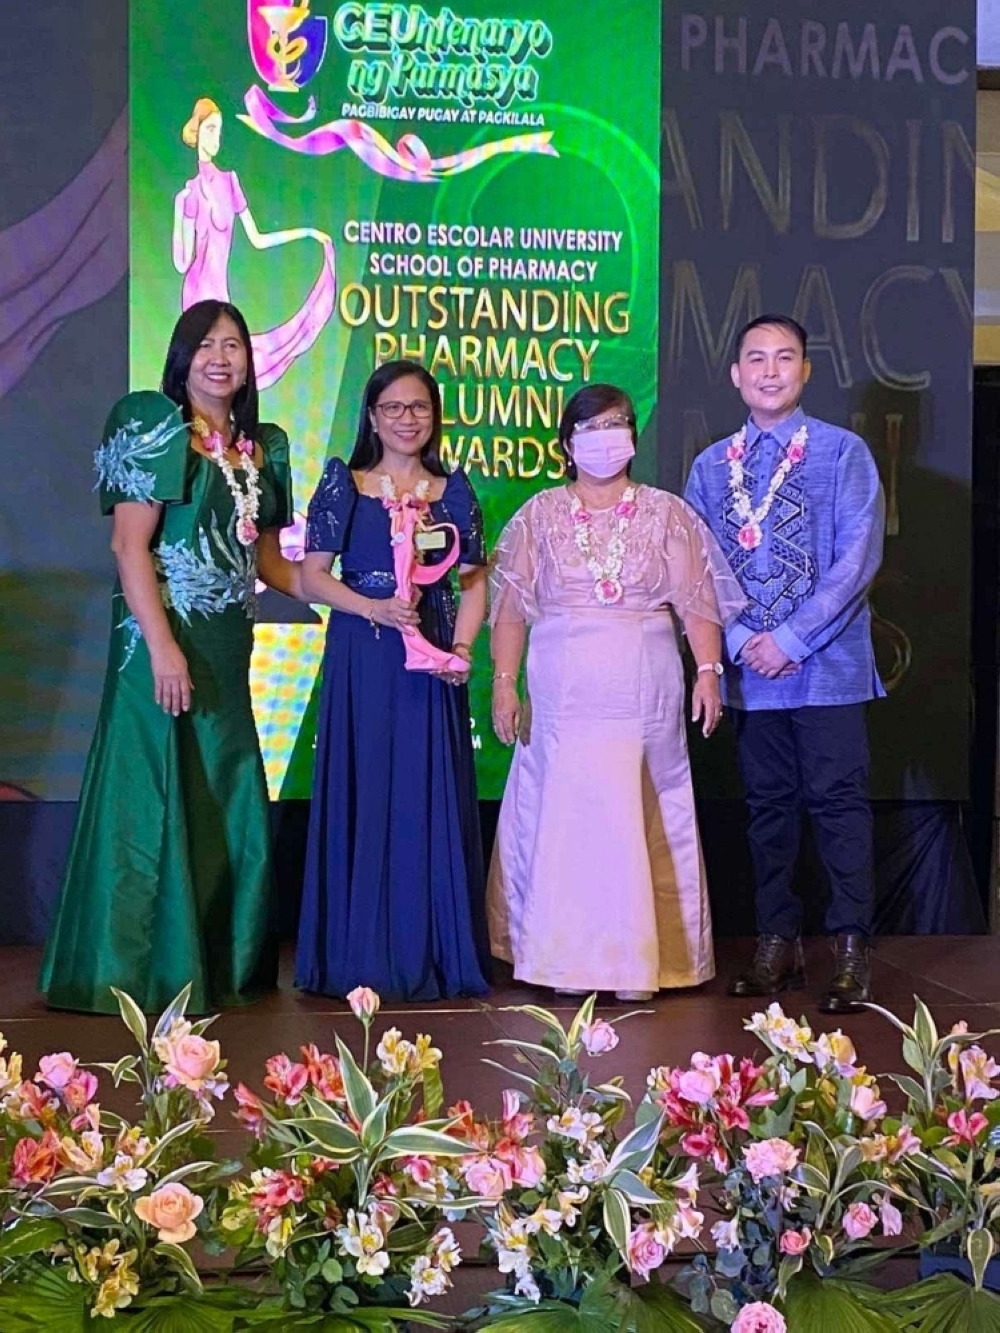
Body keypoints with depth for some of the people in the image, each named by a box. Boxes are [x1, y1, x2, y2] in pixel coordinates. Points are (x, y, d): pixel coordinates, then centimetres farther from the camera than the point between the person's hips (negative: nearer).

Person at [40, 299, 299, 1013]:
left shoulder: (265, 445, 13)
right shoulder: (157, 429, -6)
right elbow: (129, 544, -12)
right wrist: (161, 646, -21)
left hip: (229, 653, 7)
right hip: (165, 645, -7)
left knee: (233, 808, 11)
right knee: (153, 805, -3)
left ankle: (225, 964, 23)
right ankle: (138, 972, 8)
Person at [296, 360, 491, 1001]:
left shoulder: (454, 490, 10)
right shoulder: (344, 484, 4)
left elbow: (474, 581, 9)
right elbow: (313, 575, 1)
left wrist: (462, 648, -7)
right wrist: (375, 609, -15)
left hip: (430, 660, 2)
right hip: (360, 661, -1)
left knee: (431, 802, 3)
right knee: (362, 798, 0)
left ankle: (432, 955, 12)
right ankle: (360, 956, 8)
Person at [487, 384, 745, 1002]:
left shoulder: (666, 513, 9)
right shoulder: (540, 515, 10)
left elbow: (696, 601, 3)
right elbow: (512, 607, 6)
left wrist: (708, 669, -9)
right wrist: (504, 683, -3)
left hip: (646, 691, 0)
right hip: (563, 692, 0)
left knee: (639, 820, 0)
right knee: (565, 816, -3)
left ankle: (637, 958, 7)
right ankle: (566, 958, 5)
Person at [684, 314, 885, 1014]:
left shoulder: (844, 452, -3)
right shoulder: (711, 466, 9)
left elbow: (858, 560, -9)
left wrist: (792, 639, -13)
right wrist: (741, 639, -7)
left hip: (827, 664, -4)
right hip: (749, 669, 4)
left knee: (838, 801, -2)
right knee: (768, 804, 11)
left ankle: (852, 949, 6)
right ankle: (778, 942, 20)